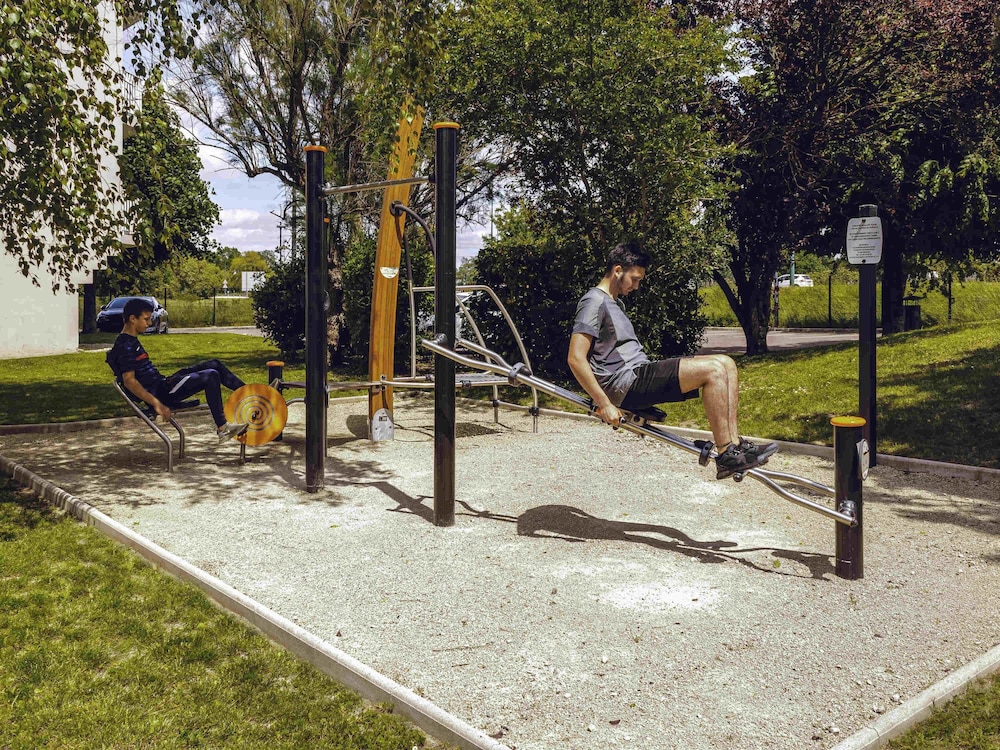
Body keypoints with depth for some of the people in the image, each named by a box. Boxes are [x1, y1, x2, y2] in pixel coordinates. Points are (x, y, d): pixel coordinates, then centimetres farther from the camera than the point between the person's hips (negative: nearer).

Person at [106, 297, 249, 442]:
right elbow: (129, 381, -24)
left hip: (161, 384, 10)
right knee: (211, 376, -19)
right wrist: (157, 404, -28)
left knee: (213, 364, 7)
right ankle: (222, 428, -16)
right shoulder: (125, 346, -16)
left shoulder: (132, 341, 15)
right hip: (158, 393, -10)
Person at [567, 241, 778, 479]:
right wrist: (604, 404, -20)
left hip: (640, 374, 10)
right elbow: (576, 359, -18)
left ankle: (735, 444, -5)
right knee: (713, 370, -21)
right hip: (626, 384, -10)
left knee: (726, 364, 0)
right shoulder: (594, 302, -8)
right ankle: (726, 456, -16)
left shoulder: (615, 303, 23)